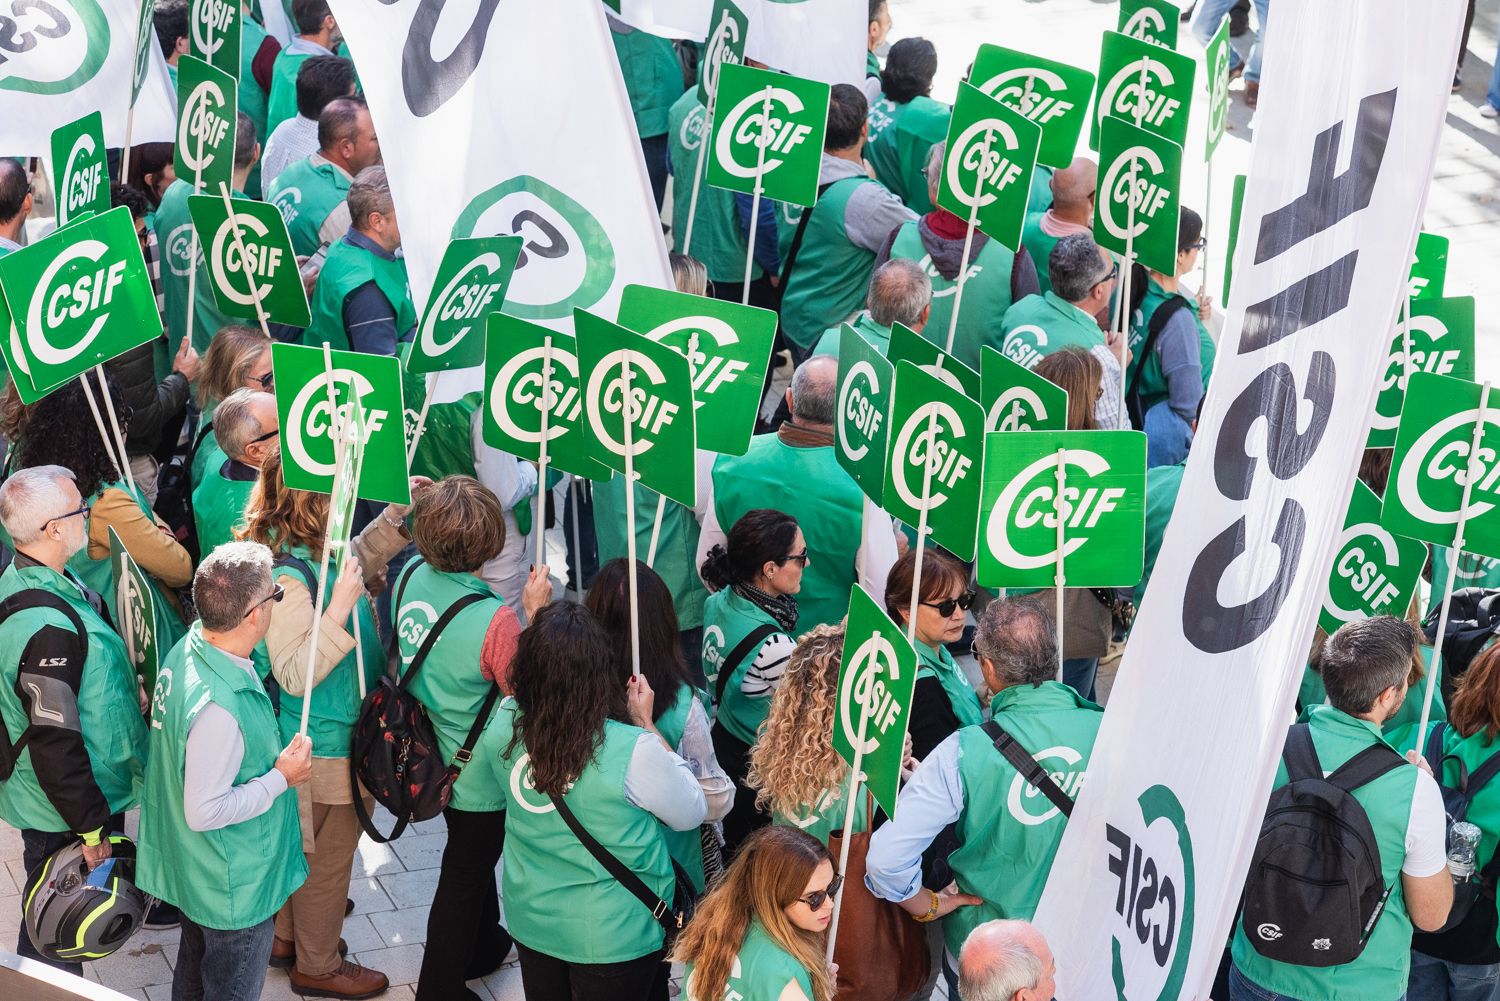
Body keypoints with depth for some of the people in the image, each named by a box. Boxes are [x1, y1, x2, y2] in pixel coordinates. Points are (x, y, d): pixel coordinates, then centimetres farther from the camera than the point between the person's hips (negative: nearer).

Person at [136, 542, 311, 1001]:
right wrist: (281, 778, -21)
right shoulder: (220, 707, -38)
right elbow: (204, 813, -30)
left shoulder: (188, 648, -9)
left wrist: (271, 754, 6)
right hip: (235, 886, -9)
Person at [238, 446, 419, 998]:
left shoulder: (319, 548, -4)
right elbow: (295, 674, -30)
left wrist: (396, 514, 6)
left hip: (336, 731, 10)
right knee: (328, 853, 11)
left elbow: (360, 560, 21)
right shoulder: (287, 576, -32)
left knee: (307, 845, 27)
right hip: (325, 743, -10)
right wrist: (339, 609, -38)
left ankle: (287, 937, 46)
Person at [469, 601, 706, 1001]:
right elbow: (691, 814, -11)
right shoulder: (631, 750, -30)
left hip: (531, 919, 4)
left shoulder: (504, 726, -18)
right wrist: (647, 725, -8)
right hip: (613, 936, -4)